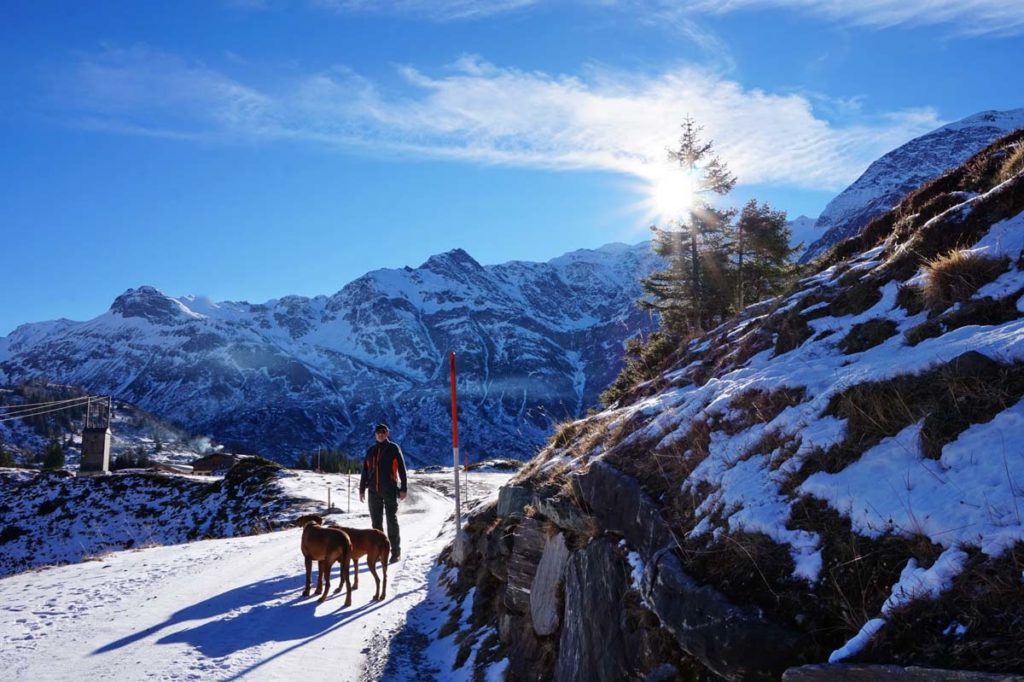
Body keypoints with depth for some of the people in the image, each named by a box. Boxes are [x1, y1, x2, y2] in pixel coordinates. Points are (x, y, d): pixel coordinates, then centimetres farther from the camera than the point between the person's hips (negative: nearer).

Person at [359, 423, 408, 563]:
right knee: (376, 522, 7)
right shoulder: (371, 450, 13)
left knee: (392, 520, -3)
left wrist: (403, 488, -8)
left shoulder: (394, 448, 1)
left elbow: (402, 469, -2)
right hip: (374, 491, 4)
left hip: (390, 490, -4)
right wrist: (362, 489, 11)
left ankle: (395, 552, 1)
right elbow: (365, 471, 16)